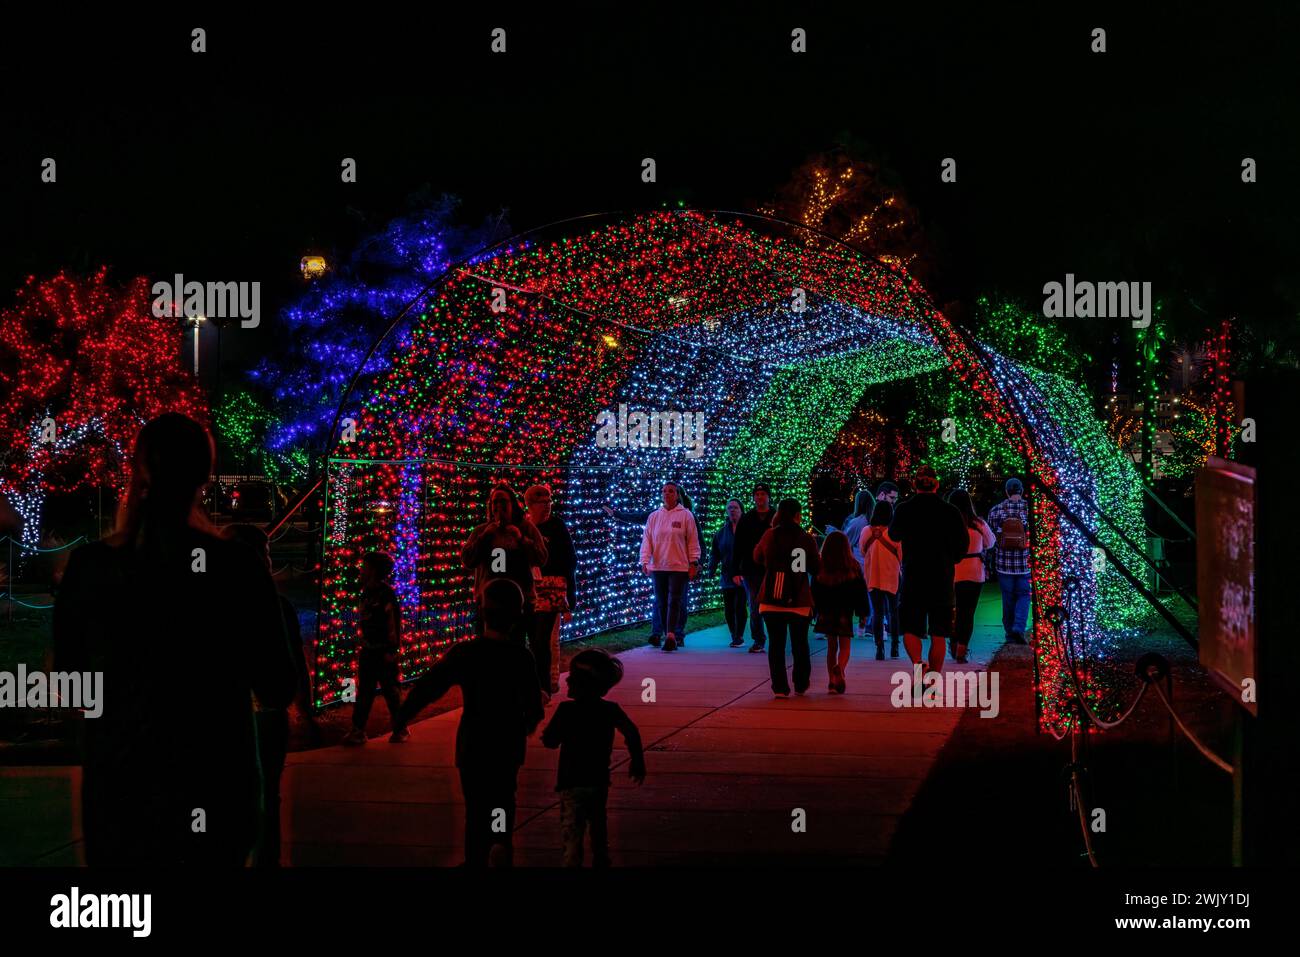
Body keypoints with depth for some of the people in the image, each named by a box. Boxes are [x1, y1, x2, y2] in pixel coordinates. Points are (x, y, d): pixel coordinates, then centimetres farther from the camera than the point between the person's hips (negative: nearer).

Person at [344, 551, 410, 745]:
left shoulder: (386, 593, -13)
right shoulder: (366, 592, 11)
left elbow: (394, 622, -15)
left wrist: (392, 650, -18)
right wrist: (362, 646, 15)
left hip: (384, 651, -7)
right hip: (368, 650, 7)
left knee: (389, 691, -1)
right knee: (364, 691, 5)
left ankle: (401, 730, 10)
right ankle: (358, 730, 5)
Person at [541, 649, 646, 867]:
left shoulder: (566, 710, -15)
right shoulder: (611, 710, -4)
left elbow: (549, 741, -12)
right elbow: (632, 734, -1)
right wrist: (637, 762, 12)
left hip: (572, 783, -4)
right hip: (599, 781, 4)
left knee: (572, 835, -3)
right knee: (598, 829, 22)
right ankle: (601, 862, 32)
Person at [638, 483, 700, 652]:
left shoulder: (686, 515, 1)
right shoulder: (654, 516, 9)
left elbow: (693, 541, 2)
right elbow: (646, 540, 7)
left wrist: (693, 563, -2)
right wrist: (645, 561, -4)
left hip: (679, 567, -4)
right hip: (658, 567, 4)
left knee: (674, 601, -10)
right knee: (661, 603, 8)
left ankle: (671, 635, -16)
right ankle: (669, 634, 18)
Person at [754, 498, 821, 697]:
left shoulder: (770, 536, -3)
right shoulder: (807, 540, -6)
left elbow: (757, 557, 14)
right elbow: (816, 569, 3)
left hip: (772, 599, 0)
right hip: (799, 600, 0)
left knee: (776, 644, 6)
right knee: (800, 644, 16)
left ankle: (780, 687, 0)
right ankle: (801, 685, 27)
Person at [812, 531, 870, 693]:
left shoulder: (820, 569, -2)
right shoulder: (853, 567, -5)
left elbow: (815, 593, 3)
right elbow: (860, 591, -2)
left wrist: (814, 611, 11)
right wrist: (862, 612, 5)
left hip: (826, 613, 2)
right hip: (845, 613, -2)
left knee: (831, 646, 12)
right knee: (845, 646, 3)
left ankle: (833, 681, 8)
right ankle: (840, 668, -27)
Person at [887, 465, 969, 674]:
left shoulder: (904, 510, -4)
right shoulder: (951, 512, -3)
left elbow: (894, 535, 16)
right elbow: (962, 549, 2)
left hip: (913, 579, -1)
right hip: (942, 579, 1)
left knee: (910, 629, 8)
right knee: (938, 636, 8)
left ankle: (917, 663, -18)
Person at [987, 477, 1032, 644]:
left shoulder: (996, 510, -3)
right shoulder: (1030, 509, -5)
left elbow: (990, 538, 2)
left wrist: (989, 561, 12)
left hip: (1004, 562, 1)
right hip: (1025, 562, -1)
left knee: (1008, 598, 12)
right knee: (1023, 596, 10)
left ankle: (1010, 633, 18)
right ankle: (1019, 628, -10)